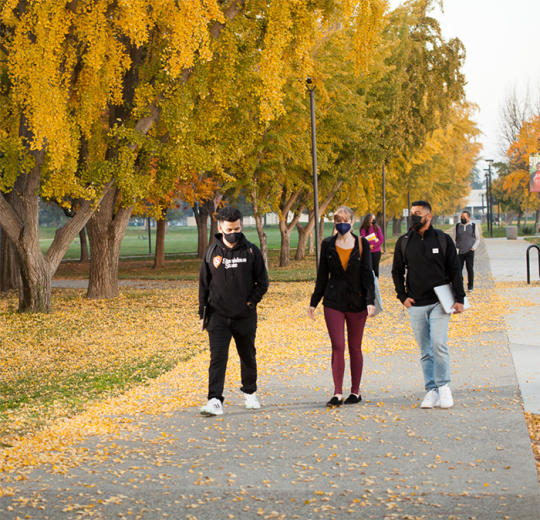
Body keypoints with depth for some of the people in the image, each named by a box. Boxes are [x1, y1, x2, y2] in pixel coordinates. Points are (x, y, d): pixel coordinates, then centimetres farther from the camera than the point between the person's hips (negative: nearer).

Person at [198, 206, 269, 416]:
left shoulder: (251, 252, -2)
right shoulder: (212, 253, 1)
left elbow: (262, 282, 4)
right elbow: (204, 285, 9)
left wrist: (251, 302, -9)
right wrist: (203, 314, 7)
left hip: (245, 317, 1)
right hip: (219, 316, -1)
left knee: (248, 357, 15)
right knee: (217, 358, -12)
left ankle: (250, 393, 35)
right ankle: (215, 401, -17)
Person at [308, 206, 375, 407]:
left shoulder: (362, 245, 0)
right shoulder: (327, 245, 4)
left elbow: (367, 275, -3)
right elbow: (322, 276, 10)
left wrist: (370, 300, -14)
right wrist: (313, 302, 9)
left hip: (356, 302, -1)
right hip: (333, 301, 1)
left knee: (355, 347, 7)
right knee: (337, 346, -6)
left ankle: (356, 392, 17)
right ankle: (337, 393, -5)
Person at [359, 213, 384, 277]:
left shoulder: (377, 228, 5)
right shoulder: (363, 229, -4)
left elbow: (381, 239, 1)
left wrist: (373, 246, -10)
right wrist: (374, 241, -8)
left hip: (377, 251, 2)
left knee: (376, 268, 5)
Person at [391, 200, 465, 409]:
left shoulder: (443, 239, 0)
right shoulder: (404, 242, 5)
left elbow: (455, 270, 3)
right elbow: (397, 271, 14)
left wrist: (459, 298, -3)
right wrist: (402, 296, 2)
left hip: (439, 303, -2)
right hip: (416, 305, 2)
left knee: (439, 344, -14)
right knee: (425, 351, 5)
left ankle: (443, 386, -1)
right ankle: (432, 390, 10)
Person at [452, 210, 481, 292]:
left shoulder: (474, 226, 7)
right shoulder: (457, 227, 8)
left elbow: (477, 239, 12)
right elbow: (453, 239, 12)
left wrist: (474, 248, -2)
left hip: (469, 251, -1)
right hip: (459, 252, 1)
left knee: (470, 269, 0)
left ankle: (470, 286, 10)